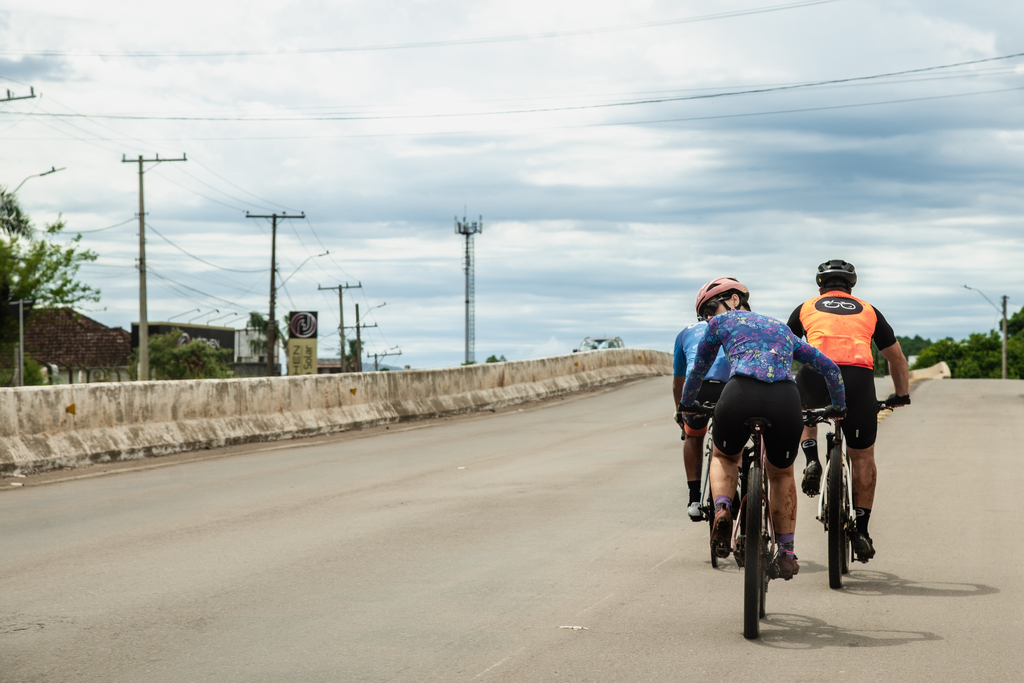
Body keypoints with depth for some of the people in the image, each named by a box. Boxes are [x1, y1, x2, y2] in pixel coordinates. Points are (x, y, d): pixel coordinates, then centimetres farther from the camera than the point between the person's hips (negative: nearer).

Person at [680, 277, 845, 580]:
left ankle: (722, 509, 0)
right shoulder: (782, 329, 35)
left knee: (724, 457, 29)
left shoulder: (723, 322, 26)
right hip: (786, 400, 2)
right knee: (782, 475, 28)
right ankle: (786, 554, 25)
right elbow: (830, 367, 38)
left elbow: (698, 370, 39)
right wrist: (839, 407, 51)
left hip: (740, 396, -2)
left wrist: (686, 404, 57)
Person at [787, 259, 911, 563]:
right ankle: (861, 531, 16)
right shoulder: (868, 311, 28)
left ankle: (811, 461, 14)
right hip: (859, 378, 0)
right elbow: (897, 357, 35)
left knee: (800, 406, 37)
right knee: (863, 458, 17)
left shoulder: (806, 308, 27)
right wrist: (901, 394, 50)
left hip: (816, 374, 0)